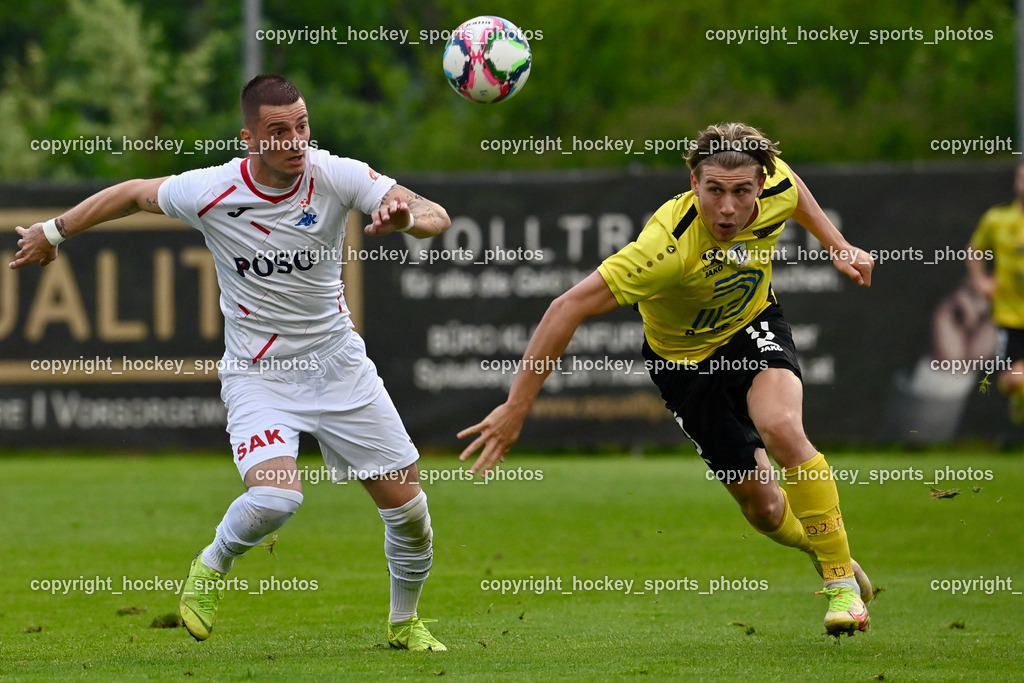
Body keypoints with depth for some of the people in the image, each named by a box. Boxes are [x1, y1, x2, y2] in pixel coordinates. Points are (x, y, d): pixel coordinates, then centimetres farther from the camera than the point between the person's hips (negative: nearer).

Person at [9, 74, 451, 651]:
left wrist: (406, 216, -42)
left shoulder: (337, 176, -14)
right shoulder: (210, 192, -16)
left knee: (406, 503, 2)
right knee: (276, 498, -28)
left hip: (337, 361, 3)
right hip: (257, 375, -3)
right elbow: (133, 194, 3)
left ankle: (405, 622, 30)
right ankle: (213, 569, 5)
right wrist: (54, 232, 15)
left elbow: (437, 217, -18)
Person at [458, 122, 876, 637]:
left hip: (753, 326, 2)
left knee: (780, 427, -29)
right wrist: (516, 407, -41)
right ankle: (816, 541, 39)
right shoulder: (670, 244, -40)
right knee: (761, 505, 1)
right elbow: (568, 309, -40)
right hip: (685, 357, -2)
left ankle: (841, 579, -14)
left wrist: (837, 246, 8)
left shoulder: (777, 188, -24)